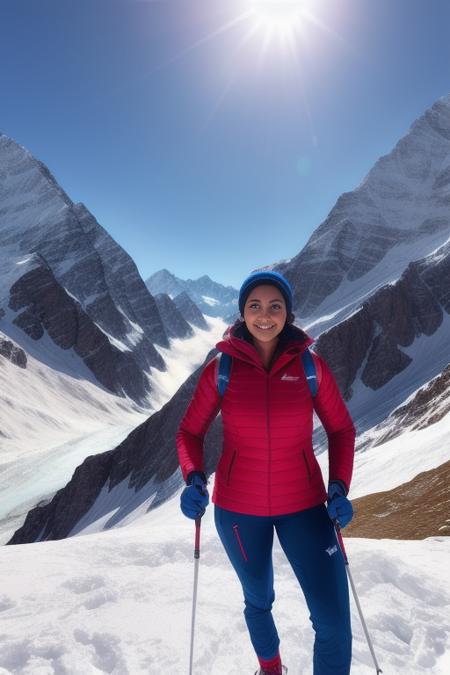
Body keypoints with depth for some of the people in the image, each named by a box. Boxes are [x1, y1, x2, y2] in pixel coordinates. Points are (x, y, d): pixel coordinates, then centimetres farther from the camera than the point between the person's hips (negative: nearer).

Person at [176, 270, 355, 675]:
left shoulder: (311, 366, -9)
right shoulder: (221, 369, -11)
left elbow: (341, 429, 1)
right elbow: (190, 432, -2)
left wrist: (339, 487, -12)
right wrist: (194, 479, -19)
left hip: (303, 505, 0)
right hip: (238, 508, 1)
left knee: (335, 623, -6)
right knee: (259, 600, 24)